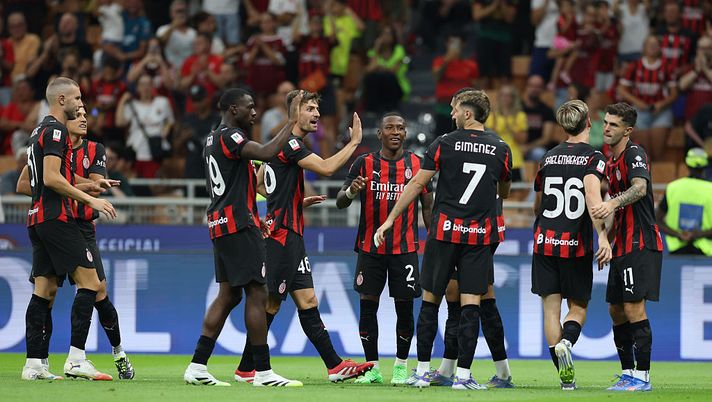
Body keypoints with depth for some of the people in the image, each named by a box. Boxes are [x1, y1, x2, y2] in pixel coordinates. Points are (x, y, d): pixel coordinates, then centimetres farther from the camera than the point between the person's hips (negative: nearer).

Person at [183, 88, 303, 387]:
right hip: (238, 224, -10)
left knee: (229, 295, 11)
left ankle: (197, 367, 7)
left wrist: (254, 220, 26)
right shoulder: (229, 136, -11)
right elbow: (266, 153, -27)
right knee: (257, 294, -8)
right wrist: (292, 122, -19)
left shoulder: (212, 139, 20)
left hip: (220, 225, 10)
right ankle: (263, 372, -8)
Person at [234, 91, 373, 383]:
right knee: (271, 303, -6)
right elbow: (326, 168, -23)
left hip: (290, 235, 10)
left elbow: (260, 183, 26)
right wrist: (354, 142, -12)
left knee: (307, 301, 5)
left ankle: (335, 366, 3)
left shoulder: (280, 144, 18)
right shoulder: (289, 144, -13)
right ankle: (246, 369, 0)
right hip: (282, 235, -10)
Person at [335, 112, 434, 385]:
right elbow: (340, 202, 0)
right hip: (370, 247, 0)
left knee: (404, 308, 0)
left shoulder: (417, 164, 4)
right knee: (368, 306, 0)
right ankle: (372, 369, 9)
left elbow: (428, 206, 9)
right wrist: (350, 191, -24)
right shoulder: (364, 163, 2)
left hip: (405, 248, 0)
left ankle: (401, 368, 13)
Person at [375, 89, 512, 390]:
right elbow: (504, 192, 20)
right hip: (481, 235, 1)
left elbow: (416, 184, -2)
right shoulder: (501, 149, 3)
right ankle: (463, 374, -3)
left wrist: (391, 219, 4)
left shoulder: (444, 144, -3)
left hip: (444, 231, -1)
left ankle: (422, 371, 11)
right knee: (470, 305, 1)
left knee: (430, 301, 8)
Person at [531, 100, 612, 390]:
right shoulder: (593, 157, -4)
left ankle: (566, 376, 0)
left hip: (544, 242, 3)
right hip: (577, 245, -3)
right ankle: (566, 342, -22)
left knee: (551, 308, 5)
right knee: (578, 307, 9)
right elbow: (592, 196, -22)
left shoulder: (548, 158, 10)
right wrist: (603, 236, -28)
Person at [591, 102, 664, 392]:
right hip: (622, 245, 10)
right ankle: (628, 373, 17)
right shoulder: (611, 162, 18)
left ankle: (642, 376, -9)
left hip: (641, 243, -10)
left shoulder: (634, 154, -10)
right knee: (616, 309, 10)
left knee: (634, 308, -12)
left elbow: (640, 188, -30)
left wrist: (612, 204, -44)